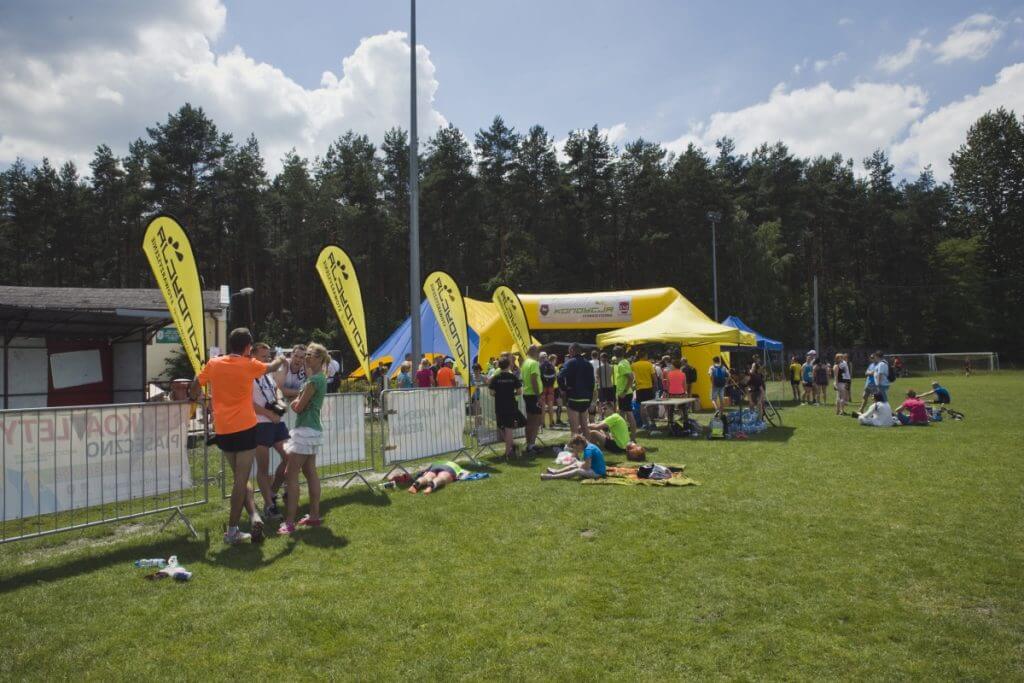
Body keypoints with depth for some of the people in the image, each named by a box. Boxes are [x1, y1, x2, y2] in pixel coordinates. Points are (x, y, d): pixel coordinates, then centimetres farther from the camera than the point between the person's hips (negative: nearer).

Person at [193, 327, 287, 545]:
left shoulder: (213, 363, 4)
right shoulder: (249, 365, -3)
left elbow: (195, 386, 14)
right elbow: (272, 367, 16)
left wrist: (198, 398, 35)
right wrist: (280, 360, 39)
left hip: (222, 431, 4)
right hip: (245, 428, -4)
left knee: (240, 477, 16)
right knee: (241, 479, 0)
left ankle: (254, 516, 1)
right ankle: (232, 531, 0)